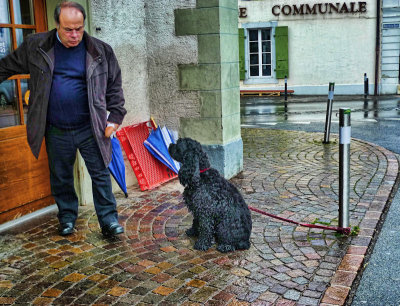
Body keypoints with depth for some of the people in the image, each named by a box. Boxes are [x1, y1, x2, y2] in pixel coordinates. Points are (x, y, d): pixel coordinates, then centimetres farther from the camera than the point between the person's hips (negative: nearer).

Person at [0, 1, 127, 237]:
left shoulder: (101, 51, -2)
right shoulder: (35, 47, -1)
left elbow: (115, 86, 5)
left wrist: (116, 117, 0)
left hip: (90, 129, -1)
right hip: (56, 131, 2)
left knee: (100, 174, 2)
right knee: (60, 178, 14)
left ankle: (109, 220, 13)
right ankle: (67, 217, 33)